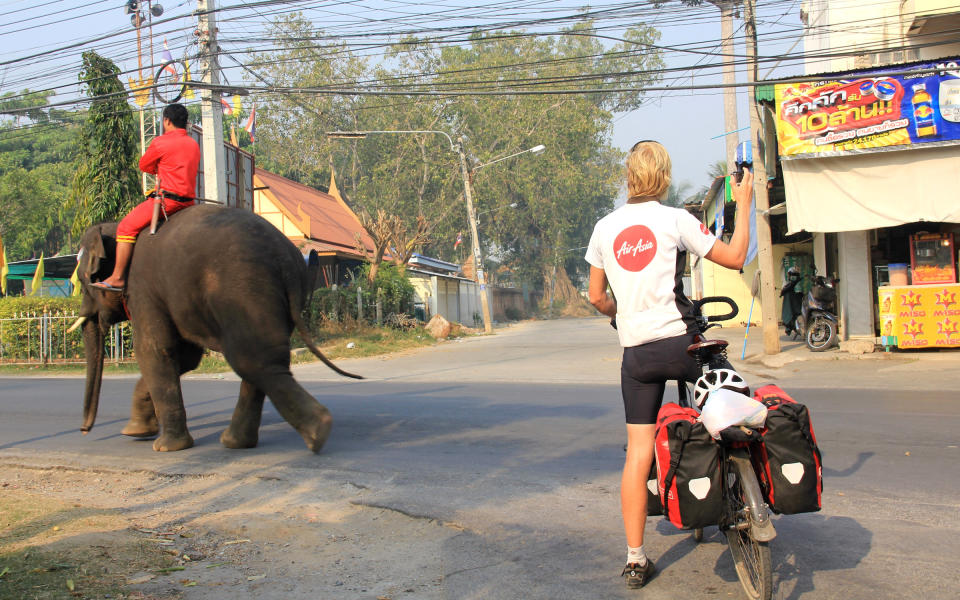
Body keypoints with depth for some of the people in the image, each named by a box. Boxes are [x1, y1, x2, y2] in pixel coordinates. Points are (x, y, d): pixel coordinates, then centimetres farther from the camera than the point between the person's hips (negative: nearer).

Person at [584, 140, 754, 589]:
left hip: (636, 351, 3)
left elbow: (596, 296, 11)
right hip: (680, 342, -3)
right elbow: (734, 257, 2)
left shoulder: (604, 227, 7)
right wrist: (743, 204, 13)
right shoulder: (676, 220, -4)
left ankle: (635, 558, 8)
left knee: (638, 451, 5)